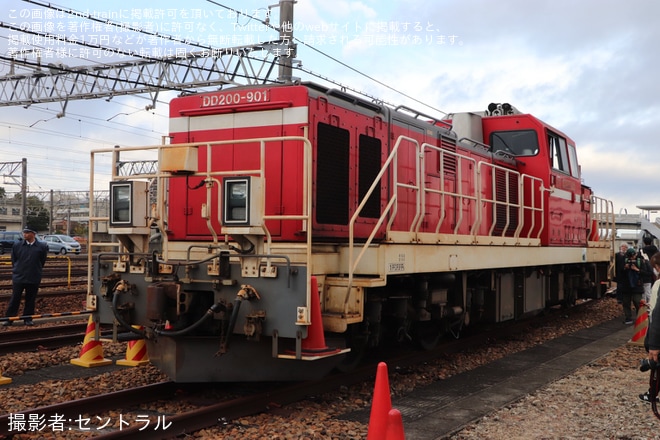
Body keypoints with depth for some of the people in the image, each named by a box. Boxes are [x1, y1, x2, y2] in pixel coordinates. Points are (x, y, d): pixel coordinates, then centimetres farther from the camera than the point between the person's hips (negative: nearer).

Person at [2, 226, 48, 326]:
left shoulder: (42, 246, -5)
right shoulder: (17, 245, -2)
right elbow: (13, 260, 10)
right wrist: (16, 270, 11)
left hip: (34, 278, 0)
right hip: (18, 277, 0)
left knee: (30, 299, 8)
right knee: (14, 299, 3)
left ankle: (28, 319, 18)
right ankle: (9, 319, 10)